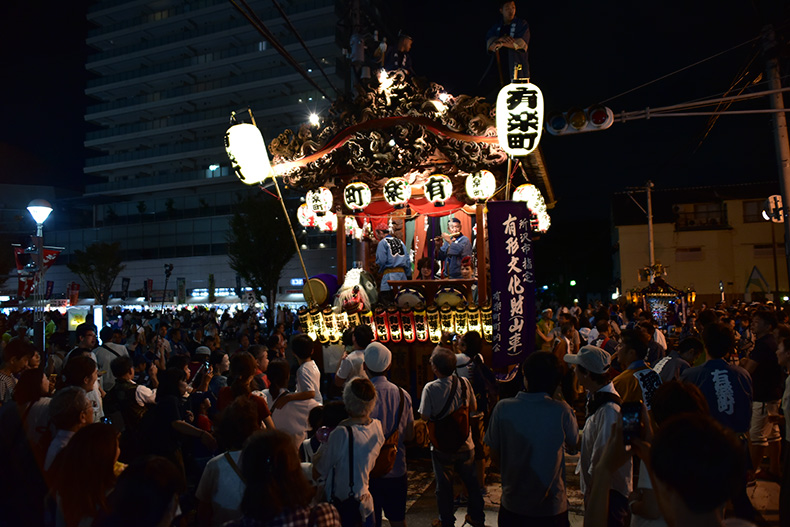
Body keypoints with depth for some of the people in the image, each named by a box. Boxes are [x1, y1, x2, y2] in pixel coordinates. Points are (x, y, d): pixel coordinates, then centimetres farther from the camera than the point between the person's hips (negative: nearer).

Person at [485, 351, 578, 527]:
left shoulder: (503, 408, -16)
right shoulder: (561, 411, -18)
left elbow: (495, 456, -5)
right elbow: (573, 447, 1)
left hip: (512, 506, 1)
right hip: (553, 507, 0)